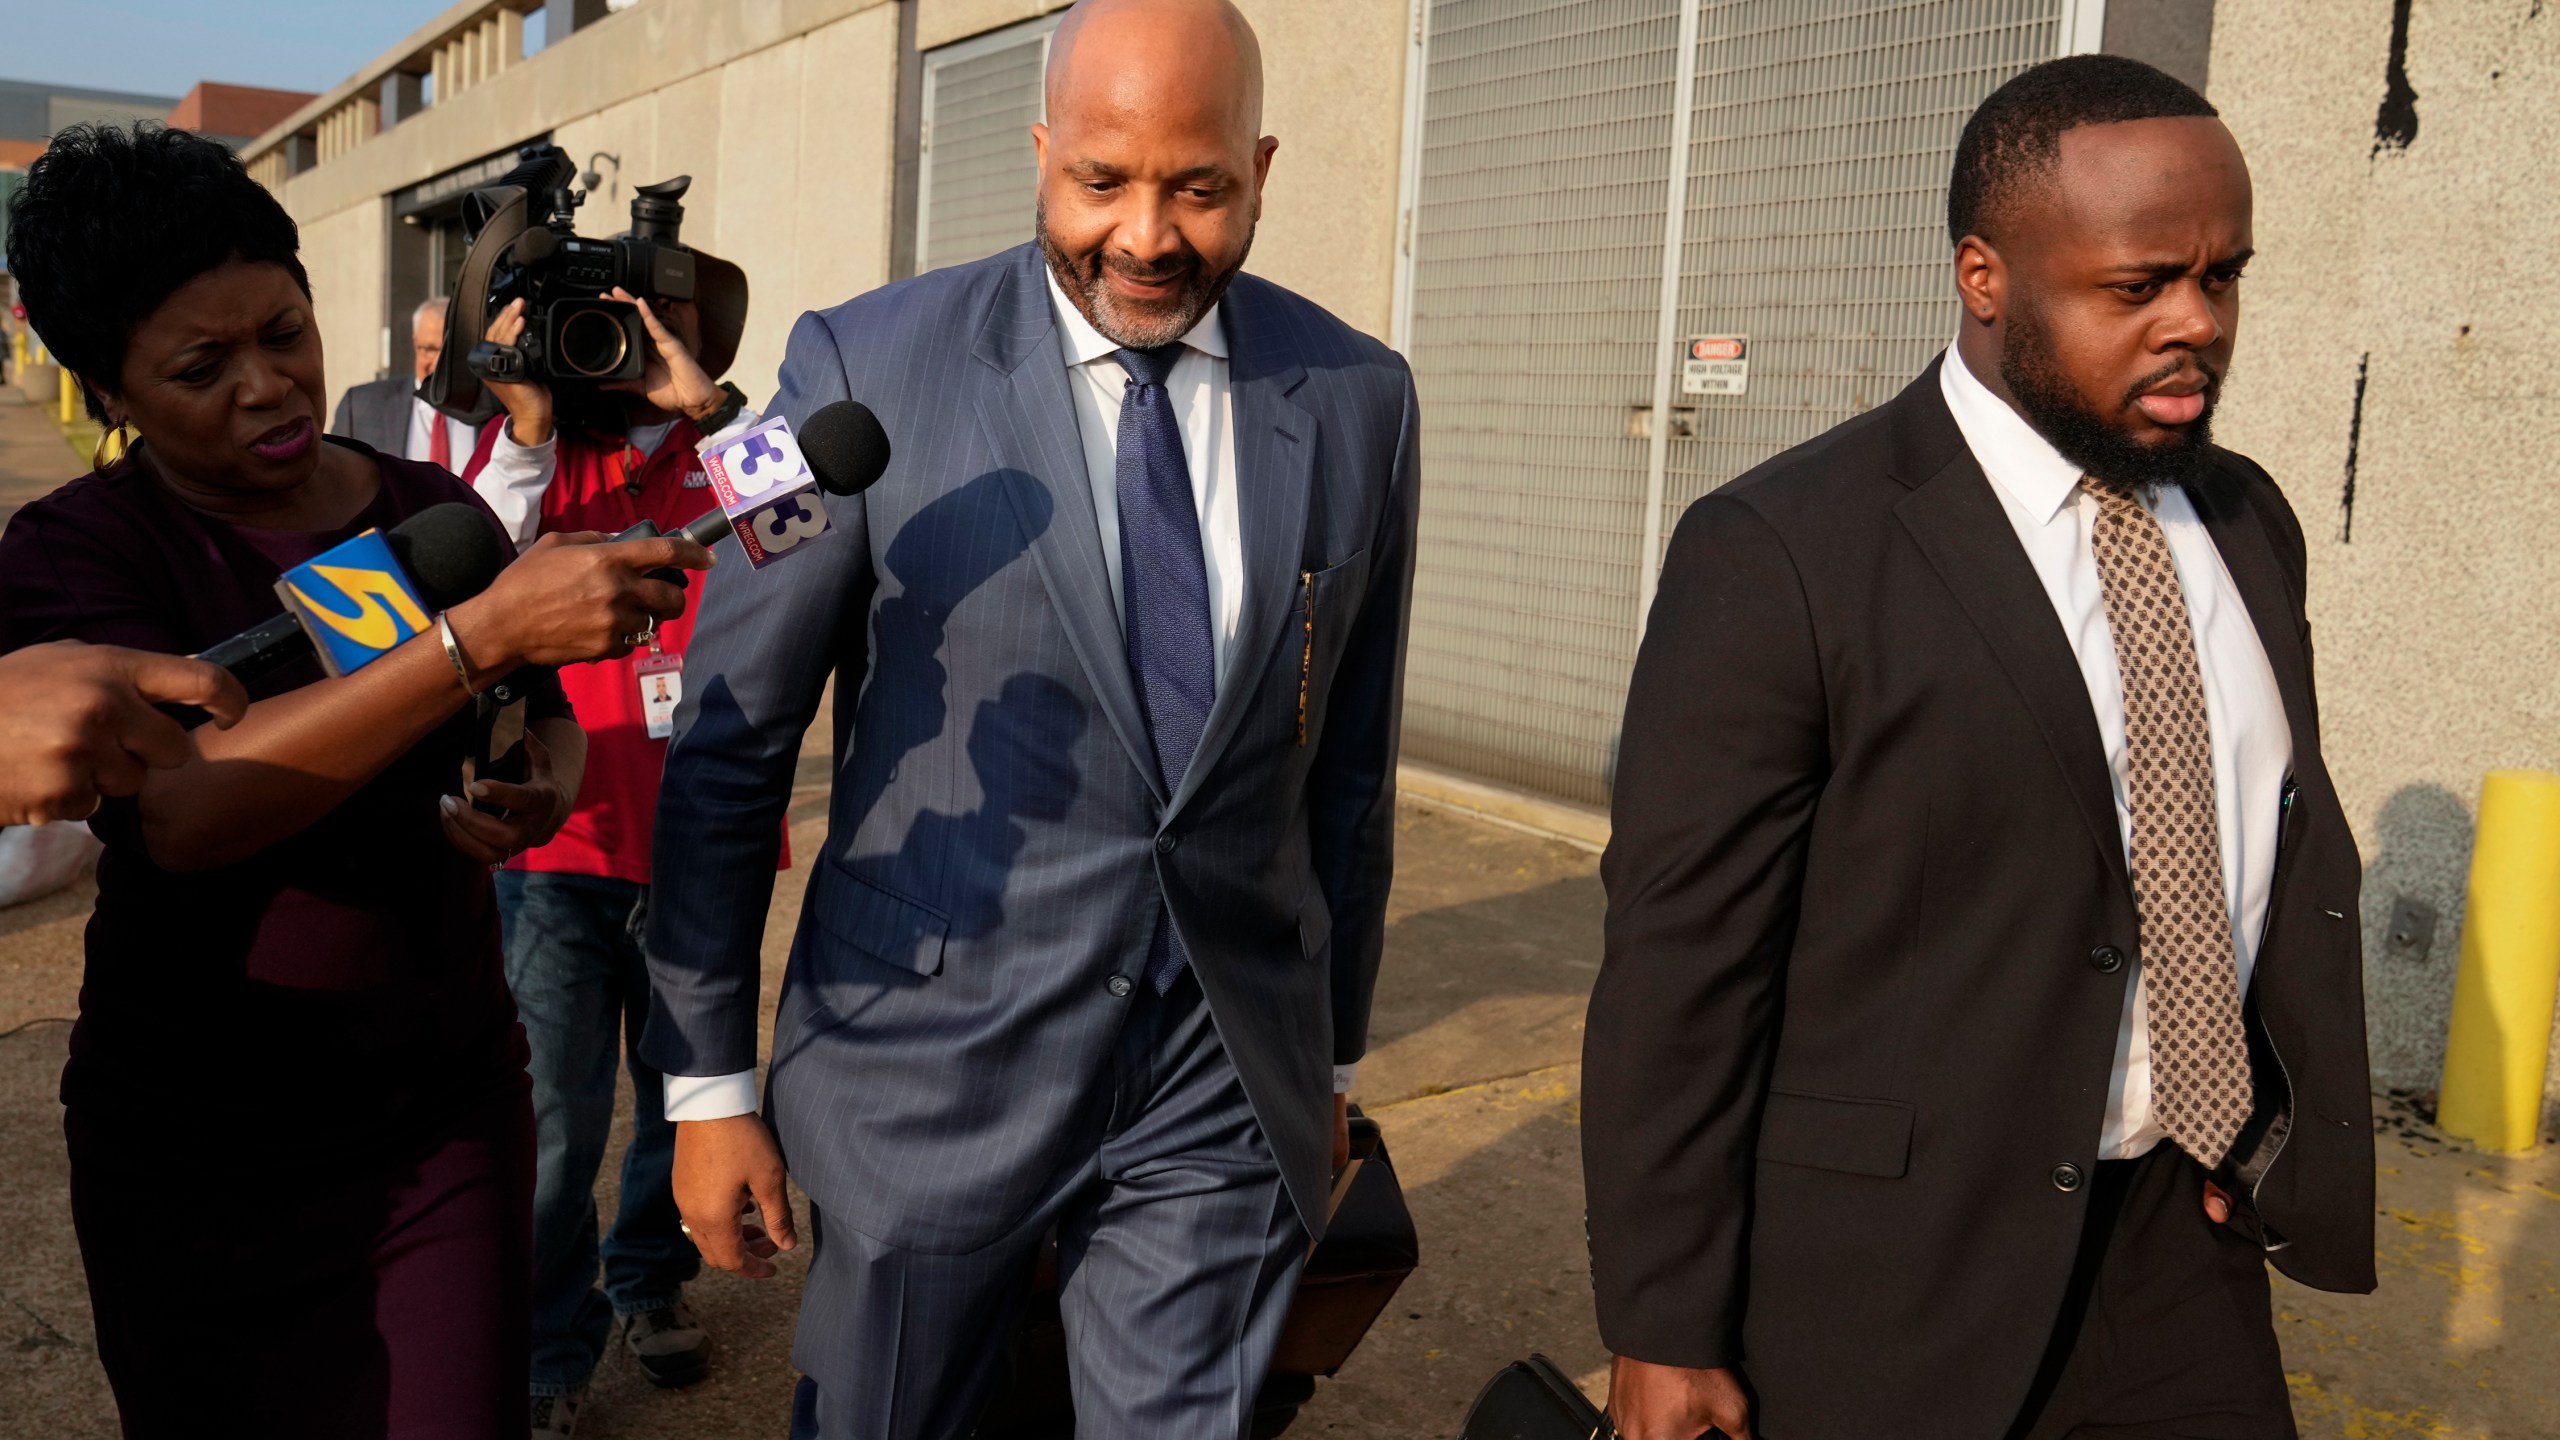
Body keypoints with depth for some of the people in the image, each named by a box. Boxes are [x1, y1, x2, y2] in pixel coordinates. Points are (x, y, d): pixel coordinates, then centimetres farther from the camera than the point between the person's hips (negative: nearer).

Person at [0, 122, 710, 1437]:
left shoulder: (436, 510, 4)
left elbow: (544, 715, 16)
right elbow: (185, 805, -25)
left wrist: (548, 781, -9)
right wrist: (485, 629, -32)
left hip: (452, 1101, 3)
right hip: (203, 1146, -2)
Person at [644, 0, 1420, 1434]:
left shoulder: (1358, 398, 1)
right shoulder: (869, 365, -8)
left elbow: (1349, 760, 9)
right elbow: (730, 745, -3)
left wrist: (1334, 1052, 14)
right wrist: (712, 1083, -1)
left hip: (1228, 1085, 2)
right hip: (937, 1063, -1)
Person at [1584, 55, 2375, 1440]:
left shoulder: (2248, 521, 5)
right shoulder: (1781, 554, -16)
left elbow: (2290, 847, 13)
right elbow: (1677, 962, -15)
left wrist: (2287, 1121, -1)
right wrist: (1664, 1327, -12)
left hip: (2188, 1240, 6)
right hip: (1892, 1275, -5)